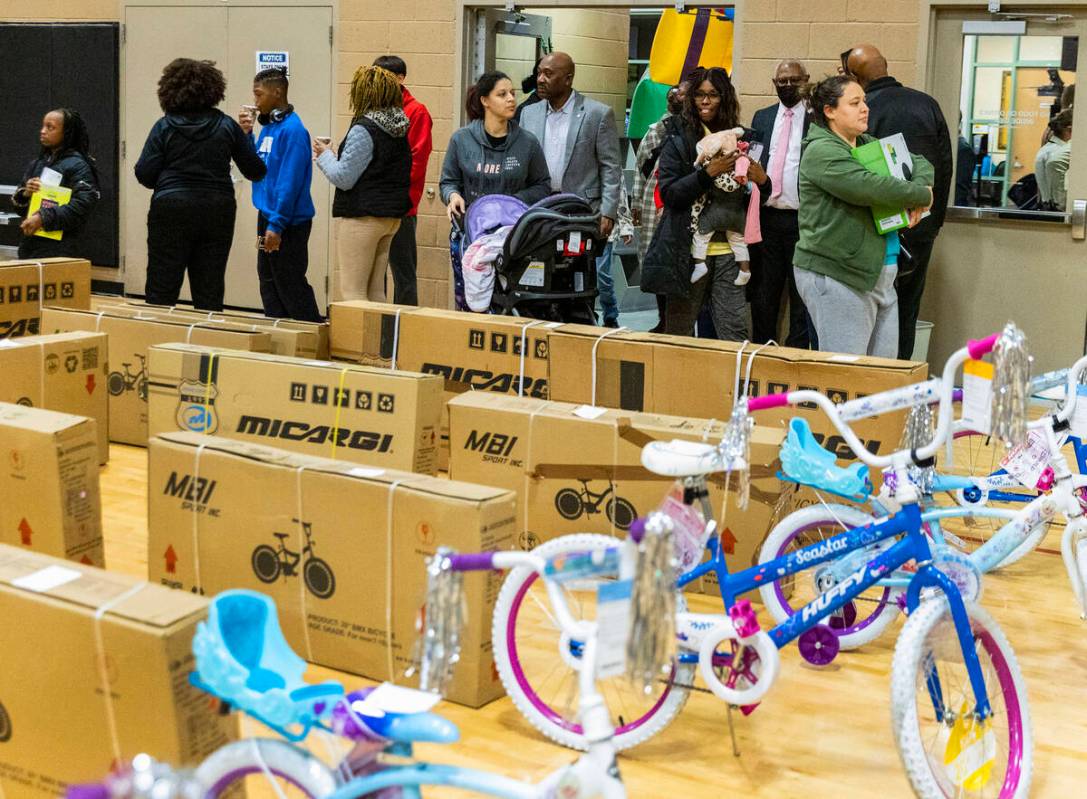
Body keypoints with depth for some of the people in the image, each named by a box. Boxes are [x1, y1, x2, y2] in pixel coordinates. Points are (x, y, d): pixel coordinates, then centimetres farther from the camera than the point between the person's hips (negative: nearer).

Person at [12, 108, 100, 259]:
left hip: (59, 249, -6)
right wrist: (24, 194, -3)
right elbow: (18, 203, 20)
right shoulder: (36, 164, 16)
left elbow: (82, 204, -16)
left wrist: (44, 218, -20)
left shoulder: (77, 166, -5)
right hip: (29, 244, 6)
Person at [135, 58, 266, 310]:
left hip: (171, 211, -2)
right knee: (210, 294, 7)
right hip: (218, 211, 2)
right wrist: (247, 136, 21)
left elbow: (145, 175, -6)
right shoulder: (227, 126, 1)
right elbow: (255, 171, 5)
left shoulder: (164, 127, -4)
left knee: (161, 290, 4)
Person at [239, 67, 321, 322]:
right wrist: (246, 135, 3)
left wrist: (276, 225, -21)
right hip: (267, 216, 9)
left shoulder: (292, 129, -16)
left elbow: (290, 181, -20)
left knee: (291, 286, -4)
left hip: (288, 222, -9)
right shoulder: (267, 125, 10)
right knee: (269, 282, 14)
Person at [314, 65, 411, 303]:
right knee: (375, 291, 13)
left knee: (351, 291, -4)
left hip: (363, 216, -8)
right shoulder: (398, 130, 8)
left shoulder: (364, 130, -16)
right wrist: (333, 156, 19)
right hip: (392, 215, 9)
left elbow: (343, 178, -16)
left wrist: (325, 155, 1)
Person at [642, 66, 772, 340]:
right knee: (679, 331, 5)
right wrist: (709, 172, -18)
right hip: (688, 249, -1)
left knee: (735, 332, -5)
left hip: (728, 249, 2)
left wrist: (762, 181, -5)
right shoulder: (678, 142, 3)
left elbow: (754, 200, 18)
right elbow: (669, 194, -8)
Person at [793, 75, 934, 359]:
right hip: (837, 279, -9)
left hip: (880, 275, 9)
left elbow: (920, 163, 20)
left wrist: (920, 187, -4)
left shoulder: (868, 145, 16)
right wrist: (922, 196, -10)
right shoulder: (822, 152, -12)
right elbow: (871, 187, -24)